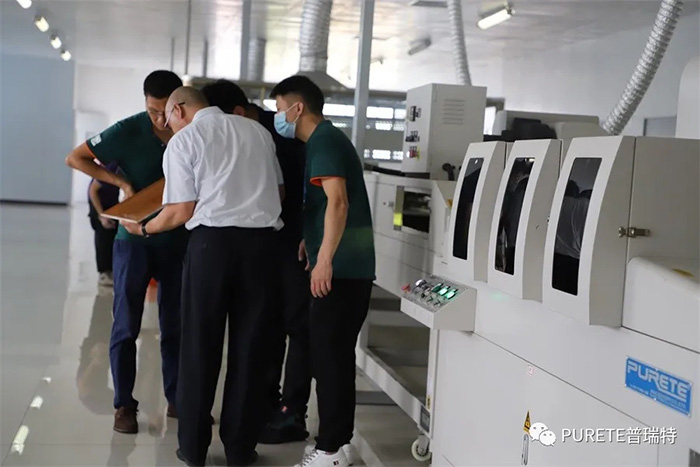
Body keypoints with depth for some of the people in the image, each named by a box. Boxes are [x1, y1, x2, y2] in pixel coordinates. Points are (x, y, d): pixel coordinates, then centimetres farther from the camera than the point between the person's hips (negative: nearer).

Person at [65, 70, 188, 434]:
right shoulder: (128, 131, -13)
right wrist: (121, 182, -15)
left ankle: (177, 399, 23)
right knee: (126, 325, 2)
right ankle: (124, 405, 12)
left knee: (176, 325, 10)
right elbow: (75, 158, -5)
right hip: (134, 239, -2)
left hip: (177, 240, 2)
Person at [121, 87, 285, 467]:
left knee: (201, 345, 9)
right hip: (262, 240, 3)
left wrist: (144, 228, 15)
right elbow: (279, 192, 18)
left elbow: (182, 211, -2)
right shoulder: (257, 130, 15)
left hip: (212, 240, -3)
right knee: (249, 346, 9)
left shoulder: (183, 141, 3)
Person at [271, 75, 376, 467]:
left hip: (340, 267, -10)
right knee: (336, 353, 14)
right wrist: (312, 242, 32)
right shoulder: (327, 139, 19)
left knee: (329, 354, -5)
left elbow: (338, 202, -24)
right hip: (349, 265, 10)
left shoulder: (322, 141, -12)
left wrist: (324, 260, -28)